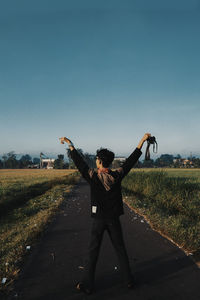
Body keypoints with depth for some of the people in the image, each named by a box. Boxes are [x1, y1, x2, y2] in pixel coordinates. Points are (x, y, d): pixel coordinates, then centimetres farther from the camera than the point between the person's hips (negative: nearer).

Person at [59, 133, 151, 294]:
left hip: (99, 219, -2)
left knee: (93, 251, 10)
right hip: (114, 219, 2)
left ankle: (88, 285, 22)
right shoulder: (117, 175, -10)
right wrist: (142, 141, 5)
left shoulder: (93, 177, -17)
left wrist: (70, 144, -2)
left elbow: (79, 161, -11)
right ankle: (129, 280, 29)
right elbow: (131, 160, -3)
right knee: (120, 249, 16)